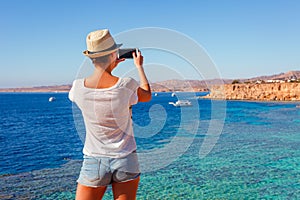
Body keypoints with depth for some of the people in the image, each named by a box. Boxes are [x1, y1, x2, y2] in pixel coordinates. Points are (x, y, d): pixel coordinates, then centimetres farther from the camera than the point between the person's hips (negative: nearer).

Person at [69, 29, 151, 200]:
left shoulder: (79, 87, -10)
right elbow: (147, 95, 9)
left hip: (93, 162, 1)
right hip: (126, 161, 0)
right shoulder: (127, 85, -15)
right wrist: (139, 66, 21)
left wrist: (106, 69, 20)